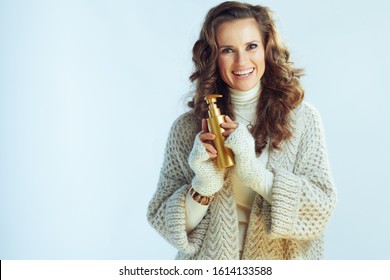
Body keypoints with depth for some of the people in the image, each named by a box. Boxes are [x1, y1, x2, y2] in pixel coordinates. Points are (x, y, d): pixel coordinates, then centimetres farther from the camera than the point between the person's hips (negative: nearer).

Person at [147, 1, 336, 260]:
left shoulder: (303, 118, -10)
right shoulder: (188, 127, -10)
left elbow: (322, 208, -15)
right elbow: (163, 221, -8)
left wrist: (254, 172, -26)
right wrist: (203, 185, -25)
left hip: (280, 260, 1)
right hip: (210, 259, 0)